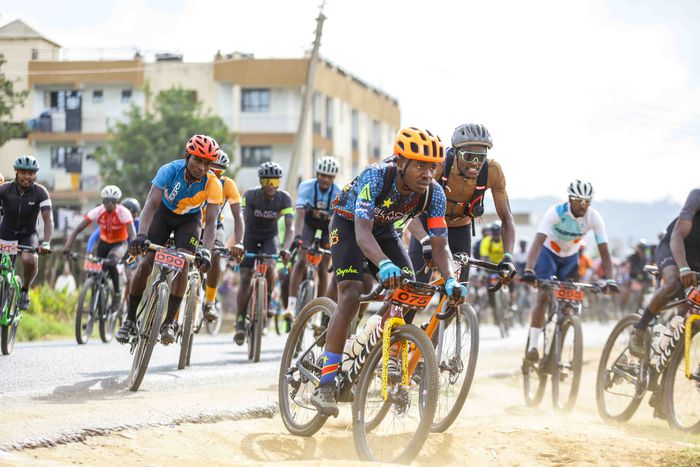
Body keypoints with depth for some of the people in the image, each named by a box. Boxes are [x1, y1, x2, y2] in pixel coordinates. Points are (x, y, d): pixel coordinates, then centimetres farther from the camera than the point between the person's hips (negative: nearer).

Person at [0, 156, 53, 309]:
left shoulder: (40, 192, -17)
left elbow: (48, 220, -23)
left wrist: (46, 243, -40)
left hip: (28, 235, -1)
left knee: (29, 260, -29)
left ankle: (25, 290, -2)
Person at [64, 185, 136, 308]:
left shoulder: (123, 213, -26)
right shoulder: (98, 212, -21)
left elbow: (132, 234, -36)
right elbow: (77, 229, -24)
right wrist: (68, 246, -38)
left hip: (119, 244, -3)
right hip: (104, 243, 3)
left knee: (111, 264, -31)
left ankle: (117, 294, -10)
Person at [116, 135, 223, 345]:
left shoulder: (213, 184, -29)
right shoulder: (170, 170, -32)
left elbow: (211, 221, -32)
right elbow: (151, 203, -40)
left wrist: (205, 251, -49)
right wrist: (141, 235, -55)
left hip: (189, 219, 0)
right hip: (164, 213, 0)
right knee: (146, 262, -14)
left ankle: (168, 323, -12)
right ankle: (130, 318, 1)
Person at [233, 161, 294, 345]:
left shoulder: (284, 198, -21)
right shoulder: (250, 195, -23)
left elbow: (290, 227, -27)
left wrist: (285, 248, -44)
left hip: (270, 237, 0)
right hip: (250, 236, 0)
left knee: (270, 267, -28)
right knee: (245, 278, -12)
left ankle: (267, 299, -2)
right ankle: (240, 322, -5)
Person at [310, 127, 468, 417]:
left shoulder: (434, 193, -24)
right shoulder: (375, 177, -37)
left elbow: (440, 244, -23)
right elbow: (362, 232, -46)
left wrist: (450, 280, -43)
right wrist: (385, 264, -65)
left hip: (384, 230, 5)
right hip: (348, 225, -5)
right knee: (351, 295, -23)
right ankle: (325, 386, -23)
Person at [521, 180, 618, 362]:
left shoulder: (594, 218, -24)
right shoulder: (556, 212, -33)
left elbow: (604, 251, -25)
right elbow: (538, 241, -42)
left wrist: (610, 280, -38)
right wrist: (528, 270, -56)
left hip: (570, 257, 4)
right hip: (548, 252, -4)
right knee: (543, 296, -21)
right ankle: (533, 346, -20)